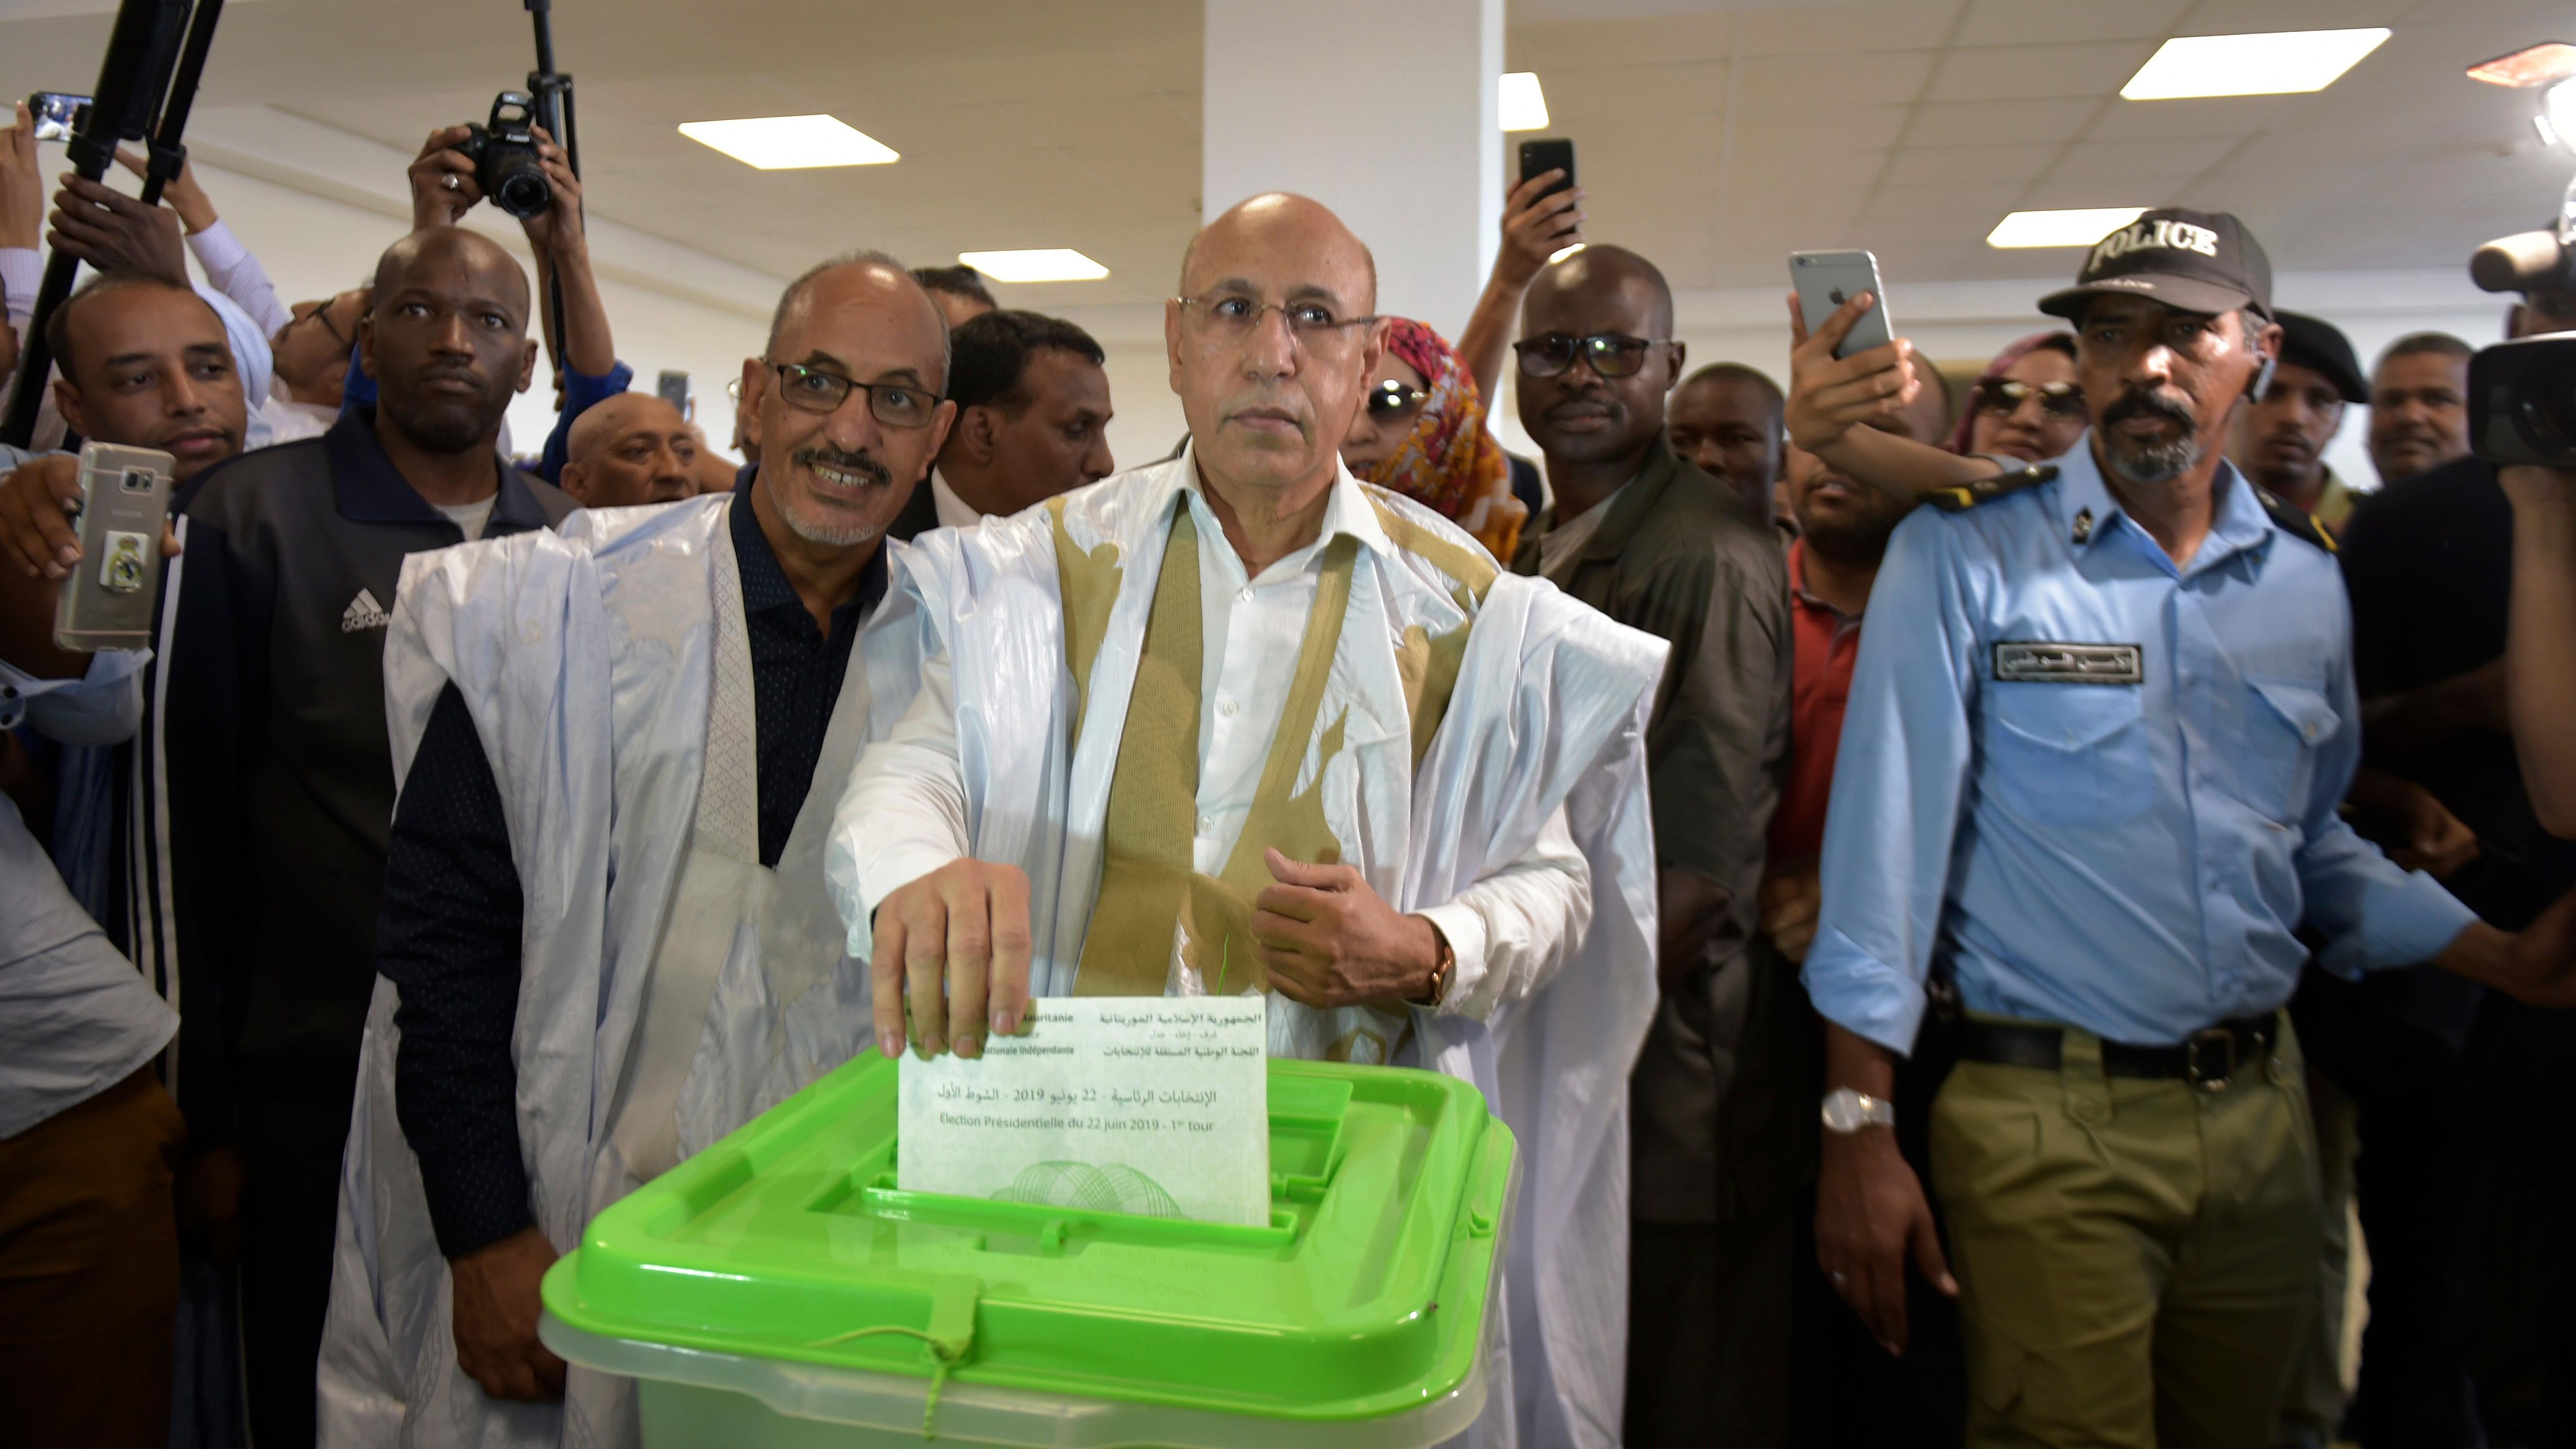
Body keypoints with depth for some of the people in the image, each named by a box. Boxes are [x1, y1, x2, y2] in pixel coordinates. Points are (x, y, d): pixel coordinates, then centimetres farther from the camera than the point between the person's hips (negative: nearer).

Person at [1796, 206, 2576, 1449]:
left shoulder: (2308, 580, 8)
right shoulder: (1962, 555, -9)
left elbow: (2310, 843, 19)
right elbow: (1890, 833, -12)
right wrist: (1859, 1126, -15)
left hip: (2261, 1110, 6)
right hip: (2044, 1122, -5)